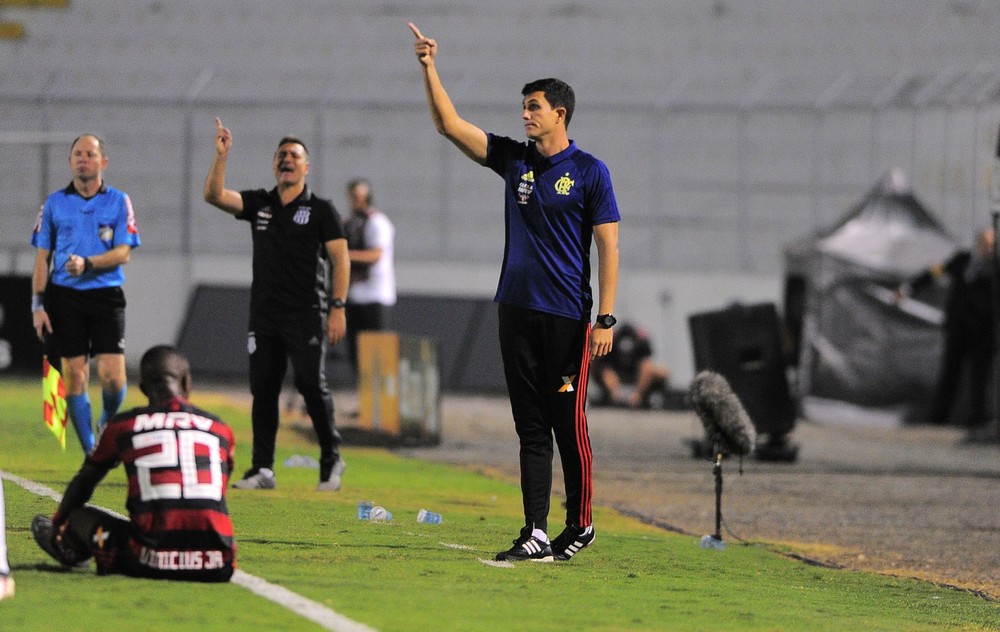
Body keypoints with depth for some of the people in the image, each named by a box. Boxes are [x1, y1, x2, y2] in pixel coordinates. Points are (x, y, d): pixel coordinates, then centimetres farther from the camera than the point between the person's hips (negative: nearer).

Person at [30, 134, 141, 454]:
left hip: (106, 295, -1)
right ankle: (90, 453, 4)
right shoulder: (55, 203, 9)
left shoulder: (119, 201, 5)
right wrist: (38, 304, 2)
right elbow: (42, 257, 10)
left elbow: (123, 253, -3)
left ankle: (108, 424, 20)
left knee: (112, 376, -11)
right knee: (75, 376, -3)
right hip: (65, 296, 1)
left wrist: (88, 264, -20)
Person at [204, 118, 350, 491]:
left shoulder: (321, 210, 1)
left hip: (306, 315, -4)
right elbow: (214, 195, 2)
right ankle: (262, 470, 6)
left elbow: (340, 259, -4)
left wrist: (338, 307, -12)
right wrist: (221, 156, -10)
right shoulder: (259, 204, 12)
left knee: (311, 385, -10)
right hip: (265, 315, 4)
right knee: (263, 390, 3)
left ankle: (331, 460, 5)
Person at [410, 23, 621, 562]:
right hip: (517, 310, 5)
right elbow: (450, 125, 10)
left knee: (569, 424, -2)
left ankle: (580, 526, 13)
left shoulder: (589, 172, -3)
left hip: (568, 316, -5)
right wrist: (429, 68, 0)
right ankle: (536, 535, 1)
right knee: (530, 427, 3)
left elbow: (608, 246, -5)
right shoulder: (513, 159, 11)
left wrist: (605, 318, -11)